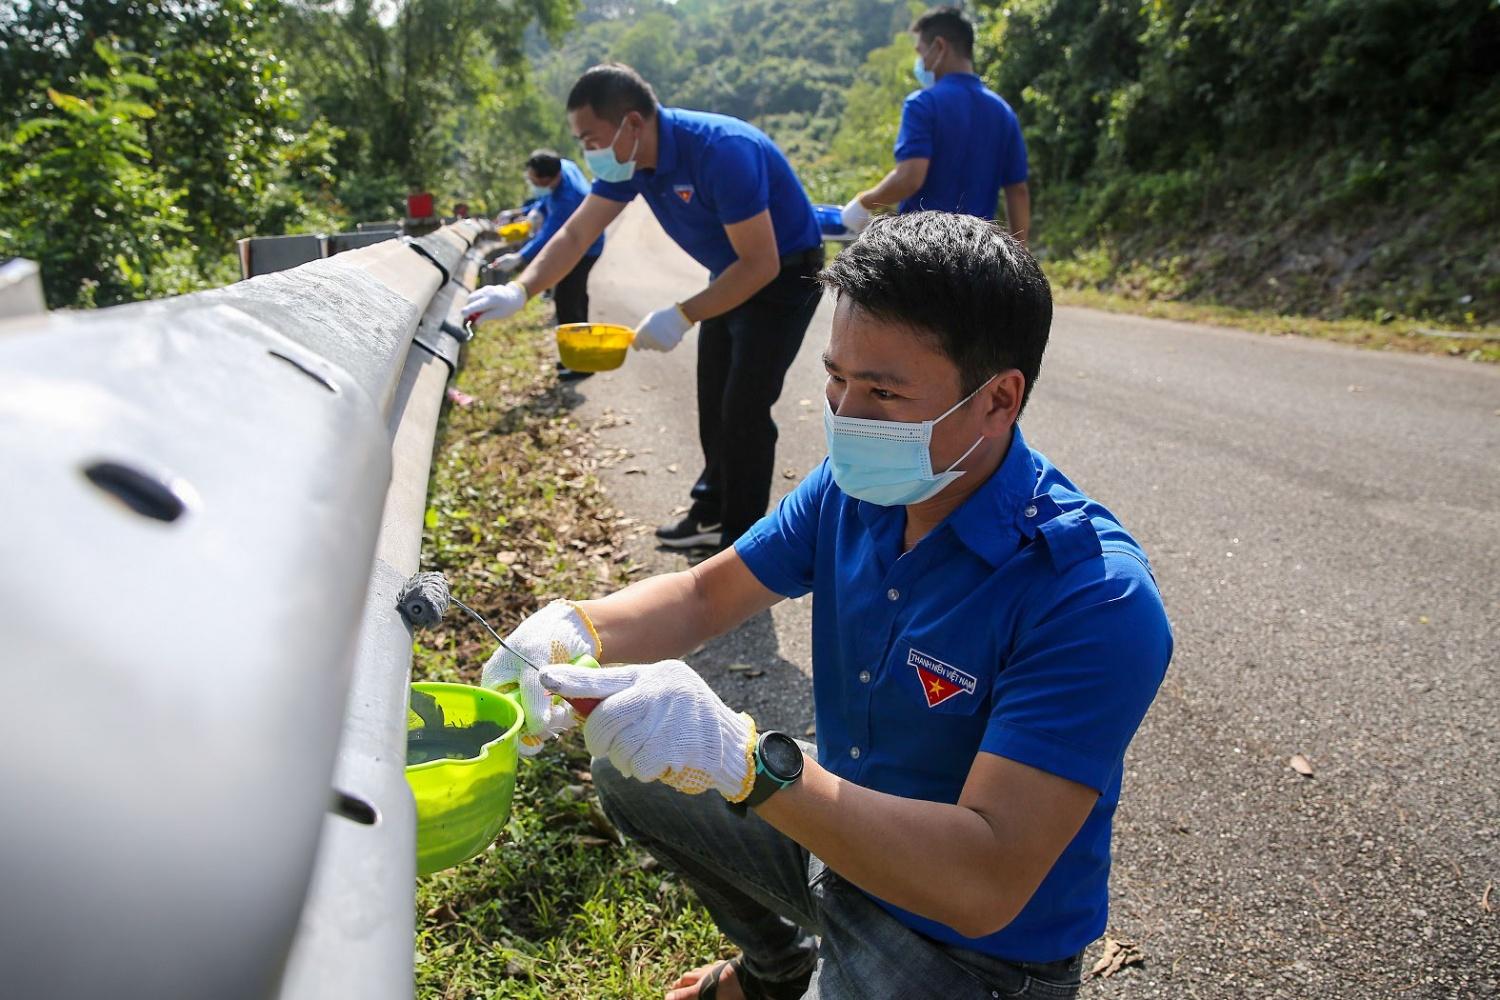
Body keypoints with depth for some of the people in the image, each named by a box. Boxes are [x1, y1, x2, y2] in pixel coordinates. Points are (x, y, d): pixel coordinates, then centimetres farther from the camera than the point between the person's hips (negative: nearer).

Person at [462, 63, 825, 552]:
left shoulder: (722, 151, -32)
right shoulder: (627, 159, -8)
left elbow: (761, 264, -31)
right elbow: (575, 233, -5)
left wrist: (682, 316, -32)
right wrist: (517, 291, -18)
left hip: (784, 274, -8)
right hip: (733, 274, 8)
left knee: (744, 408, -10)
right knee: (714, 402, 13)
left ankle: (743, 540, 4)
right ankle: (714, 514, 28)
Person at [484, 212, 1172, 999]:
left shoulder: (1096, 601, -33)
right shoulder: (854, 485, -11)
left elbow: (988, 885, -37)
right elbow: (705, 593, -2)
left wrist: (742, 759, -46)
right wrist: (574, 629, -22)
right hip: (840, 831, 7)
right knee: (626, 772, 15)